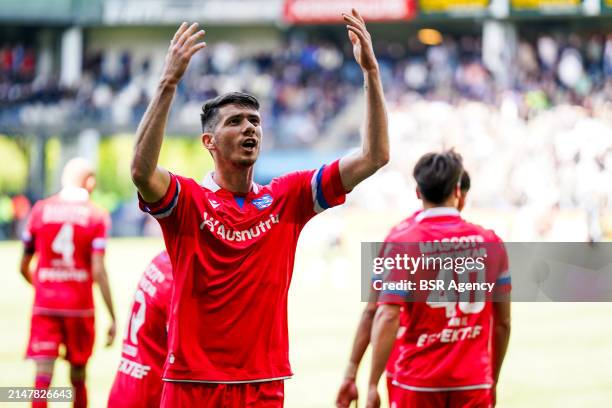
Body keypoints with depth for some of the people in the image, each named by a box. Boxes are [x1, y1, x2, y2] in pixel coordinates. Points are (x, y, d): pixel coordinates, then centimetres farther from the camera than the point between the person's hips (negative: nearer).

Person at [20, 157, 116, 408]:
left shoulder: (40, 210, 3)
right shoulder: (96, 216, -3)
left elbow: (24, 267, 8)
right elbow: (98, 271, -11)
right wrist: (112, 317, -8)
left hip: (44, 303, 1)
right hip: (80, 304, -1)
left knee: (43, 376, -4)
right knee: (78, 376, 14)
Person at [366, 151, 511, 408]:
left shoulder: (402, 244, -5)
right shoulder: (491, 242, 4)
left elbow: (387, 318, -14)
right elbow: (503, 322, 9)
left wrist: (373, 384, -11)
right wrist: (493, 380, 21)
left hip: (418, 381, -2)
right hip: (473, 382, 2)